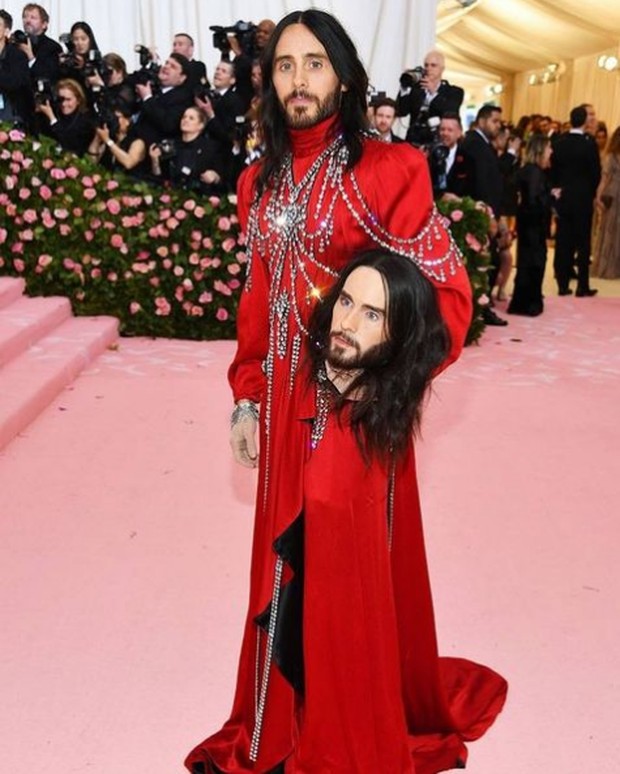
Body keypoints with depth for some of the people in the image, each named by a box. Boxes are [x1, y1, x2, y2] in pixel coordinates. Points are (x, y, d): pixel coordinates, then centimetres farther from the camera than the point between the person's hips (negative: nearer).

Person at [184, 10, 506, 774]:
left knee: (352, 569, 5)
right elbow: (257, 299, 12)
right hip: (285, 403, 5)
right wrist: (246, 397, 7)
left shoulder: (388, 168, -8)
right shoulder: (260, 181, 9)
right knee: (287, 563, 15)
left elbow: (446, 290, -9)